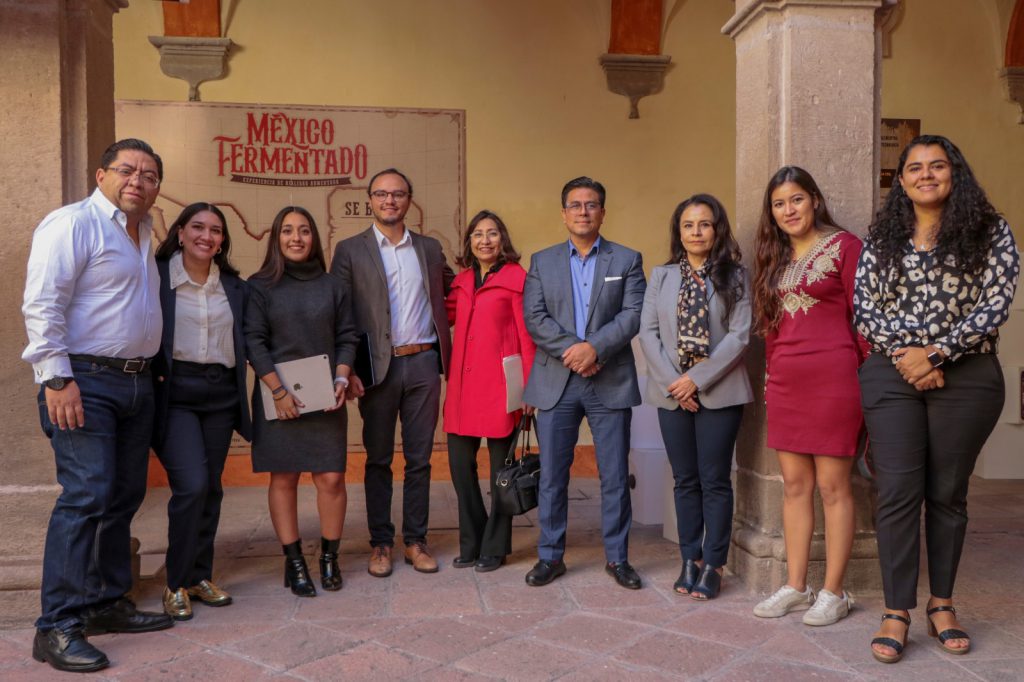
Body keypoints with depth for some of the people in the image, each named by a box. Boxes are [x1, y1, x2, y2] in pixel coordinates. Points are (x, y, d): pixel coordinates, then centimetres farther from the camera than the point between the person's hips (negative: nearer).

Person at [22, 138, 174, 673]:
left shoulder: (143, 233, 18)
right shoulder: (73, 223, -8)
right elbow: (41, 304, -15)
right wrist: (57, 379, -20)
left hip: (135, 383, 9)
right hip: (86, 382, -9)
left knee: (124, 496, 11)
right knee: (86, 496, -12)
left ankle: (107, 603, 22)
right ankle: (56, 627, -4)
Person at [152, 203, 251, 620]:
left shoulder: (234, 286, 11)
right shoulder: (156, 276, -3)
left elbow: (248, 340, 17)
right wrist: (151, 373, -12)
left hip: (221, 394, 5)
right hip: (174, 393, -5)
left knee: (211, 488, 9)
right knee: (192, 485, -14)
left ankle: (200, 576, 23)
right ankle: (176, 583, 4)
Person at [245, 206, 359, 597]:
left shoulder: (332, 286, 10)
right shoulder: (260, 286, 2)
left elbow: (346, 338, 10)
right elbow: (253, 341, -4)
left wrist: (341, 379, -5)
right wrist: (278, 391, -12)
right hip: (278, 398, -1)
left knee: (331, 477, -2)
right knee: (284, 478, 3)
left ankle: (329, 558, 13)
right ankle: (294, 562, 12)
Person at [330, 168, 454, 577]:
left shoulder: (430, 248, 11)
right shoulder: (350, 250, 2)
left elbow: (449, 291, 19)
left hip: (423, 363, 2)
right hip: (378, 367, -2)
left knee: (419, 458, 8)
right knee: (378, 459, 7)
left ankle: (416, 540, 19)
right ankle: (380, 543, 18)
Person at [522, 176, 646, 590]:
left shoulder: (627, 260, 8)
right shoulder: (542, 261, 11)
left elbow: (633, 314, -4)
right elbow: (534, 318, 0)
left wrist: (595, 347, -17)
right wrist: (572, 349, -13)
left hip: (611, 382, 0)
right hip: (555, 383, 1)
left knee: (615, 476, 5)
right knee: (552, 476, 5)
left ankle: (617, 557, 18)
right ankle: (550, 556, 17)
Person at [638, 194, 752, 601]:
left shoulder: (734, 277, 2)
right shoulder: (661, 276, 10)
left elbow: (739, 336, -7)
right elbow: (648, 332, 2)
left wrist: (697, 380, -13)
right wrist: (673, 382, -9)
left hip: (718, 392, -3)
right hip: (671, 393, 3)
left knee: (715, 480, 2)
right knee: (685, 480, 10)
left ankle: (713, 565, 12)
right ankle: (690, 560, 19)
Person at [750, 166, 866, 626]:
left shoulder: (843, 246, -2)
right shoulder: (775, 257, 17)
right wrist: (771, 373, 12)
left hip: (832, 379, -6)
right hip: (784, 382, 6)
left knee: (832, 486, 0)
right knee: (794, 485, 9)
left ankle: (833, 593, 10)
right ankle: (795, 588, 17)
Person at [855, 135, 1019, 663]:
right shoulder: (882, 237, 9)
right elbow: (864, 307, 3)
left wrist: (935, 353, -14)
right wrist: (903, 355, -11)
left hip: (965, 377, -1)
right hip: (893, 374, 1)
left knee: (948, 494, 7)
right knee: (898, 493, -2)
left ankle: (942, 605, 21)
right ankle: (897, 612, 5)